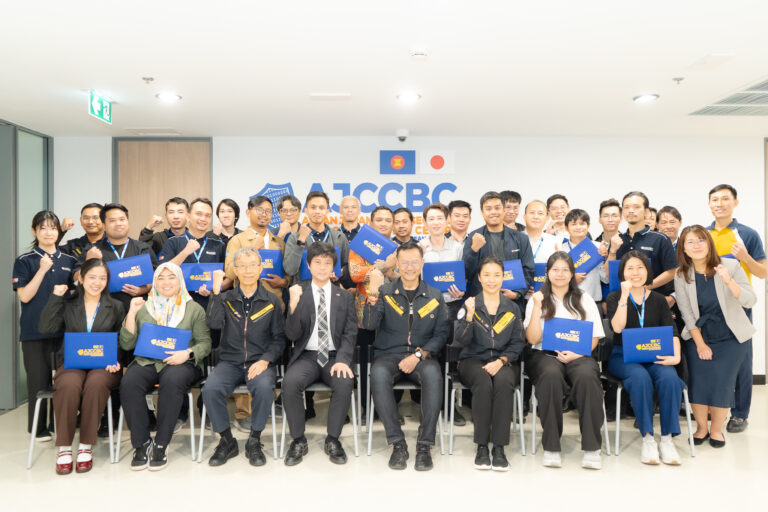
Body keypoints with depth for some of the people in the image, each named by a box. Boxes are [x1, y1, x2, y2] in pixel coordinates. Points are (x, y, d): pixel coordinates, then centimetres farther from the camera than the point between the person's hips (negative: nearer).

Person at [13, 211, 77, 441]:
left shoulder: (69, 260, 10)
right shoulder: (25, 261, 0)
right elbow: (24, 296, -10)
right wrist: (42, 270, -16)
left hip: (63, 328, 3)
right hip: (35, 330, -3)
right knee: (39, 379, 2)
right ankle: (39, 428, 16)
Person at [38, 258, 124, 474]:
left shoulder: (115, 307, 14)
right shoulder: (68, 305, 14)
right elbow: (45, 328, -2)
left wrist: (116, 361, -8)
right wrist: (56, 296, 0)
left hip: (103, 365, 0)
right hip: (71, 362, 1)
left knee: (95, 384, -36)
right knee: (69, 385, -35)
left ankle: (86, 446, -23)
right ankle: (64, 447, -22)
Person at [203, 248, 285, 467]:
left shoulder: (271, 301, 6)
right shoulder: (226, 298, 9)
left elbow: (279, 338, 4)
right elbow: (214, 323, -10)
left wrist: (265, 360, -11)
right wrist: (216, 292, -13)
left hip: (260, 363, -1)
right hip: (230, 362, 1)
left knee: (264, 388, -33)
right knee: (210, 389, -27)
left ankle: (254, 441, -9)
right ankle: (227, 441, -4)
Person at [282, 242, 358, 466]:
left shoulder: (344, 297, 10)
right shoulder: (299, 294, 6)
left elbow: (350, 334, 4)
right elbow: (292, 335, -2)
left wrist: (342, 360, -15)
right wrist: (294, 304, -18)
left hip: (334, 357, 1)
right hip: (306, 356, 0)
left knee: (345, 382, -30)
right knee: (290, 382, -30)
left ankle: (332, 440, -8)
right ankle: (298, 441, -7)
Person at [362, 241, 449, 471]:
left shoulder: (434, 296, 10)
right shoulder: (385, 292, 8)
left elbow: (441, 334, 5)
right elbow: (369, 325, -6)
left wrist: (418, 355, -11)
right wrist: (373, 292, -19)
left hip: (422, 357, 0)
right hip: (388, 355, 0)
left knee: (432, 373, -34)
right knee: (378, 374, -33)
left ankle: (424, 444, -23)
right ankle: (397, 443, -23)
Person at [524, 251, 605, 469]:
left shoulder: (584, 300, 16)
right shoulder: (538, 299, 12)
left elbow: (594, 338, 9)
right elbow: (532, 339, 1)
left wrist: (576, 354, -10)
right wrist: (537, 307, -8)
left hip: (578, 356, 1)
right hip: (544, 355, -1)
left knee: (587, 377, -33)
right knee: (551, 375, -36)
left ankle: (591, 448, -27)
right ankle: (551, 447, -28)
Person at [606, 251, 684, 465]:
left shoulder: (658, 299, 15)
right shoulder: (614, 298, 8)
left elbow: (672, 332, 5)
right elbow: (618, 327, -10)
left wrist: (676, 356, -14)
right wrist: (625, 294, -12)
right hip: (623, 355, -2)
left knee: (669, 378, -31)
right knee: (640, 377, -35)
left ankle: (667, 439, -22)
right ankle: (647, 439, -27)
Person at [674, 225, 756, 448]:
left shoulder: (730, 266, -9)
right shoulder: (681, 275, -5)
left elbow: (750, 301, -16)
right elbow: (687, 314, -3)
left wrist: (729, 281, -32)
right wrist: (700, 344, -6)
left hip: (731, 337, -1)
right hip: (699, 336, 1)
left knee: (721, 381, -10)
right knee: (698, 380, -8)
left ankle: (717, 429, 12)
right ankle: (701, 427, 14)